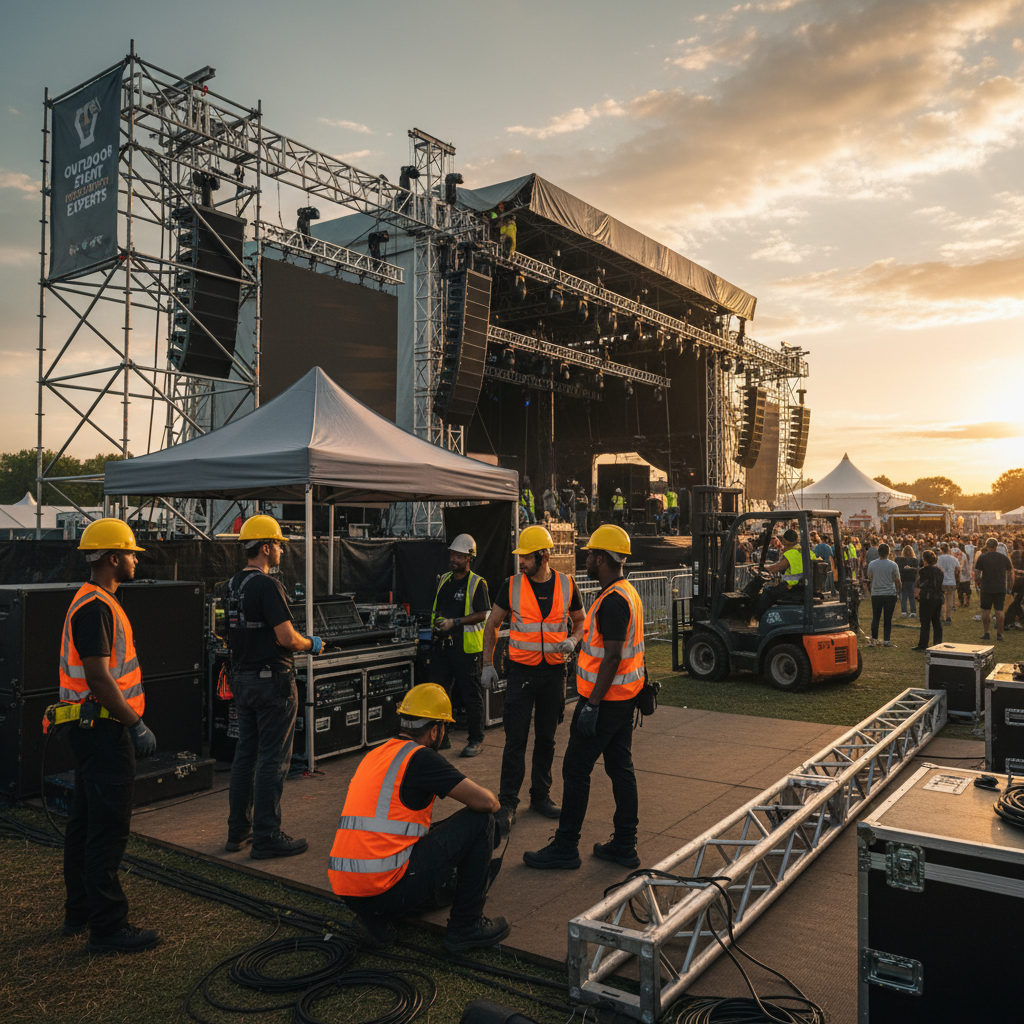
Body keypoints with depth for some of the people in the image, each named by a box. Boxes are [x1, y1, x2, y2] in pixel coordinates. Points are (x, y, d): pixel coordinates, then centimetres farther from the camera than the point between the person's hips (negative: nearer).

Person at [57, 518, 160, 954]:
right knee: (109, 828, -5)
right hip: (103, 730, -11)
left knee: (85, 822, 18)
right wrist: (136, 725, -20)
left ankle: (79, 913, 30)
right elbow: (99, 678, -25)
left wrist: (130, 722, 21)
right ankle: (107, 927, 3)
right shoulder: (96, 607, -19)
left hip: (92, 729, 11)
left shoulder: (94, 602, 15)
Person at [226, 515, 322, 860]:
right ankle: (267, 837, 6)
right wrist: (311, 645, -2)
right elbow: (287, 637, -22)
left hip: (241, 677, 9)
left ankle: (238, 831, 23)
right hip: (272, 679, -9)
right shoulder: (268, 585, -18)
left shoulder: (232, 584, 10)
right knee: (273, 758, -1)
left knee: (245, 754, 15)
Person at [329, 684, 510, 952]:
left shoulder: (374, 756, 16)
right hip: (385, 889, -8)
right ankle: (466, 927, 10)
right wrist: (494, 803, 14)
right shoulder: (420, 757, -10)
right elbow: (484, 802, -12)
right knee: (479, 820, 1)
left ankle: (375, 921, 13)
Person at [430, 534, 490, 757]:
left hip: (465, 647, -6)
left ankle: (476, 740, 12)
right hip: (442, 644, 7)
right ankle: (440, 737, 19)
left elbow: (483, 614, -13)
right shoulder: (443, 580, 14)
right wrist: (438, 620, 5)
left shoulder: (476, 583, -7)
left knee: (472, 695, 1)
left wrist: (455, 622, -18)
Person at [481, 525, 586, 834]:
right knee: (516, 739, -3)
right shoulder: (512, 585, -4)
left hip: (554, 671, 2)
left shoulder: (566, 585, -1)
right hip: (522, 671, -2)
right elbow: (492, 624, 5)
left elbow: (580, 621, 13)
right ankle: (507, 802, 6)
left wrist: (572, 640, -9)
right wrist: (488, 664, 0)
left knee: (546, 738, 12)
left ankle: (541, 796, 25)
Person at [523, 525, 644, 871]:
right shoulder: (629, 593, 11)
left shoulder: (612, 600, -21)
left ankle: (565, 848, 8)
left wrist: (592, 704, -24)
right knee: (621, 767, 13)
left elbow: (612, 657, -25)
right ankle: (624, 845, 21)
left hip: (605, 698, -10)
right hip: (624, 698, 10)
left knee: (576, 769, -1)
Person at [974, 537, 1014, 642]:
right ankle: (999, 634, 7)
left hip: (986, 589, -2)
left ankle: (986, 633, 8)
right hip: (1001, 589, 2)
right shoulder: (1004, 558, 5)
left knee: (986, 610, 8)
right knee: (999, 611, 5)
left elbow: (976, 575, -5)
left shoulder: (982, 557, -3)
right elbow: (1010, 574, 8)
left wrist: (979, 586, 9)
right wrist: (1009, 588, 15)